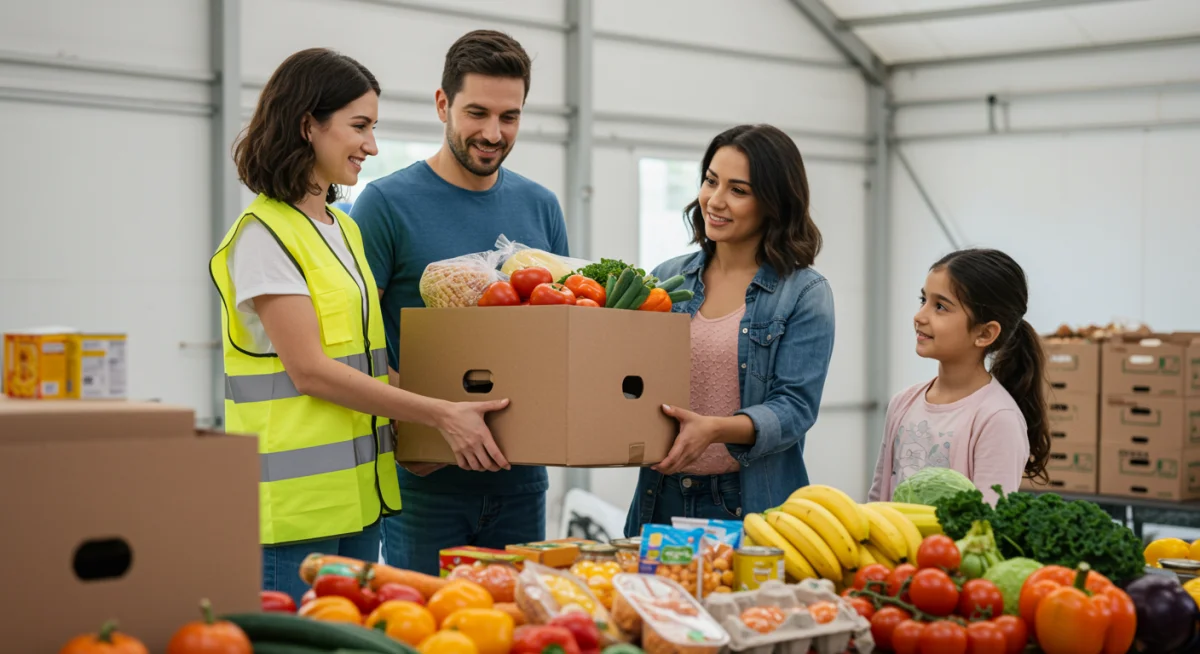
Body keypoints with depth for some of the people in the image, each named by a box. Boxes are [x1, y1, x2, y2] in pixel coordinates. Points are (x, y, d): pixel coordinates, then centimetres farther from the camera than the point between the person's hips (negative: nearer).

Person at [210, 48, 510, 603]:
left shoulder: (345, 229, 17)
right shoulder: (263, 233, -10)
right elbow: (310, 370, -16)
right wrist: (438, 414, -15)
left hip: (358, 489, 8)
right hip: (295, 497, -8)